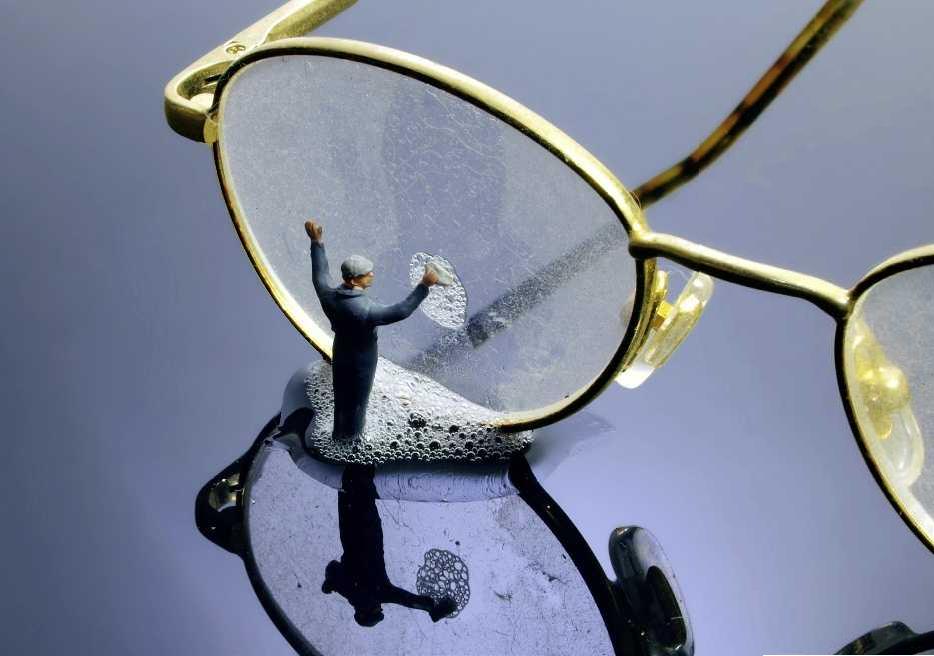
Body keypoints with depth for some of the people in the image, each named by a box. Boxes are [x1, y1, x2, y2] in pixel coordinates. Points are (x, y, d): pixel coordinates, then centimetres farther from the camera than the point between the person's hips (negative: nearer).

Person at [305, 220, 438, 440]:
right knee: (357, 399, 21)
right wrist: (424, 285, -42)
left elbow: (320, 275, -2)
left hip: (340, 355, 6)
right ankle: (352, 435, 45)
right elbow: (400, 311, -41)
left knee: (341, 395, 28)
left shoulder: (329, 296, -22)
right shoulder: (364, 309, -41)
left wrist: (317, 242, 4)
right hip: (361, 361, -6)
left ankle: (340, 431, 51)